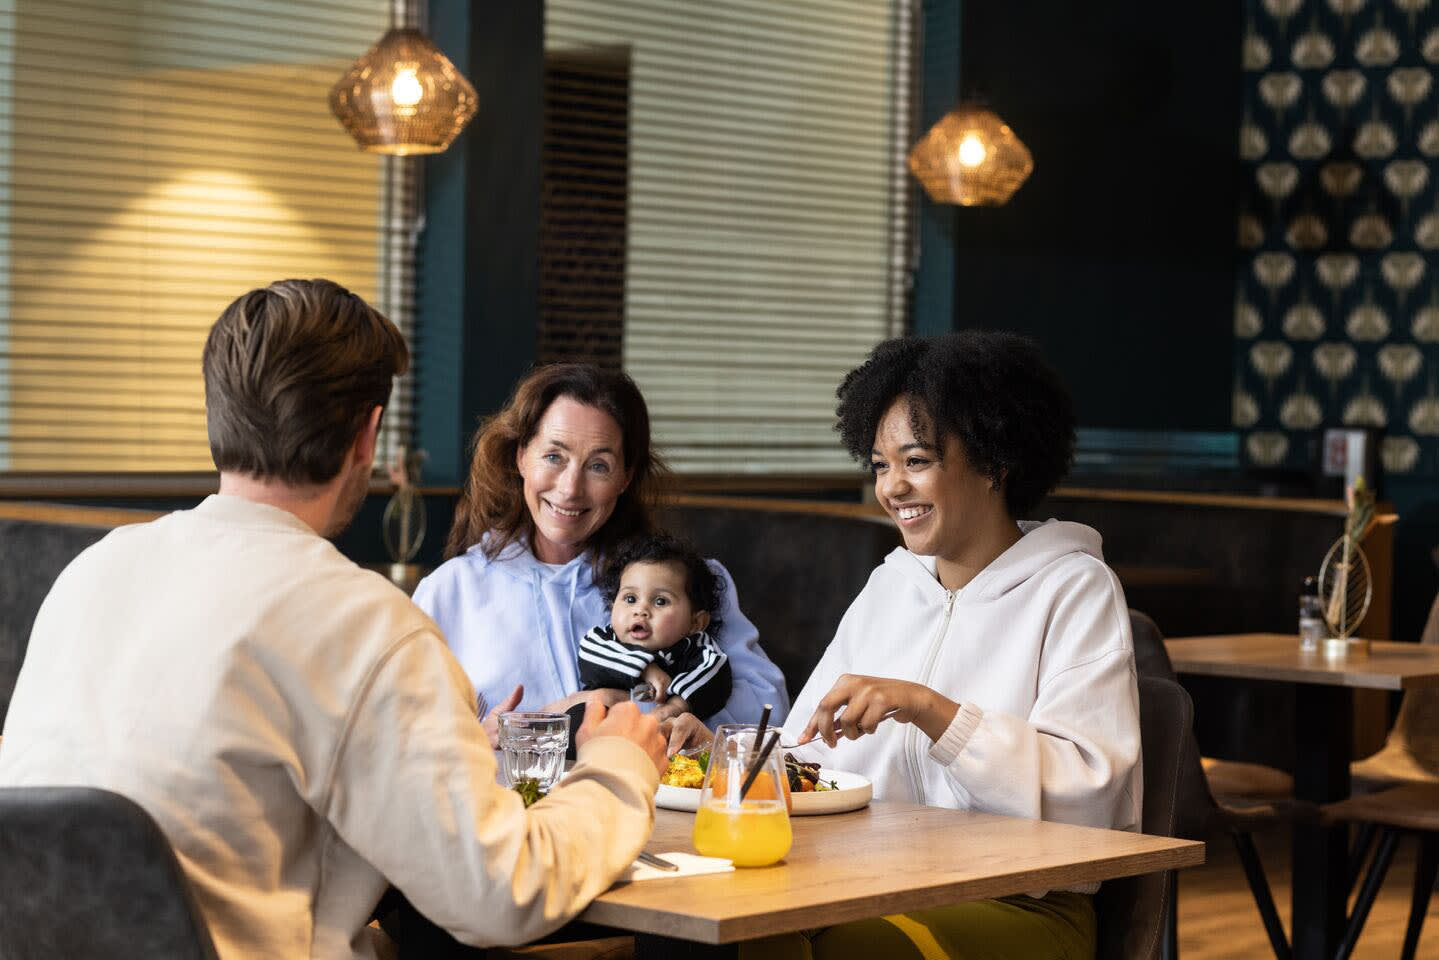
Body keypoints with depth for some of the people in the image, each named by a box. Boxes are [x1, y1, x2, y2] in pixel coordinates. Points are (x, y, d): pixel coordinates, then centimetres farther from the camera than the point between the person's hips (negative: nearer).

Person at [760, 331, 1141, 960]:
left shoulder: (1075, 590, -1)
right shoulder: (887, 586, 18)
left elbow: (1086, 786, -15)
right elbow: (806, 750, 12)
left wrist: (927, 708, -22)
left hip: (1024, 908, -4)